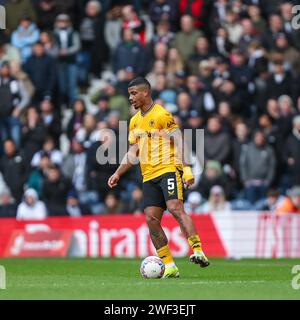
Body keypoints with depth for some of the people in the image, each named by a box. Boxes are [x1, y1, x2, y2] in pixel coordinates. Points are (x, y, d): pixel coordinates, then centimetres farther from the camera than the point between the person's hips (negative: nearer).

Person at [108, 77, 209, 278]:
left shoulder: (162, 115, -6)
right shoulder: (135, 121, 17)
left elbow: (179, 143, -10)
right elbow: (133, 153, 24)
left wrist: (186, 169, -20)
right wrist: (118, 174, 19)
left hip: (168, 170, -7)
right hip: (149, 177, 7)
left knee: (175, 207, -26)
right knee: (151, 219, -3)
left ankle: (198, 251, -28)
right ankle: (169, 267, 2)